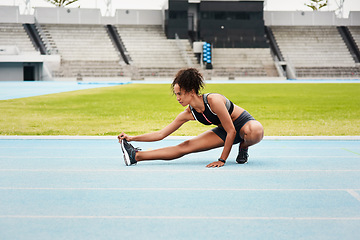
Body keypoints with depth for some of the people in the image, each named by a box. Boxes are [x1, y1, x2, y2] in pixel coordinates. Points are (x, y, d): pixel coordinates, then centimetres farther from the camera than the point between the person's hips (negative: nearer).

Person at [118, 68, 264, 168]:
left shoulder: (213, 101, -31)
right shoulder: (188, 114, -10)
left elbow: (231, 131, -26)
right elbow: (161, 134, -4)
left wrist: (222, 160, -23)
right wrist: (132, 138, -13)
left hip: (244, 123, -5)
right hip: (224, 132, 5)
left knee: (254, 132, -44)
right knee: (185, 147, -9)